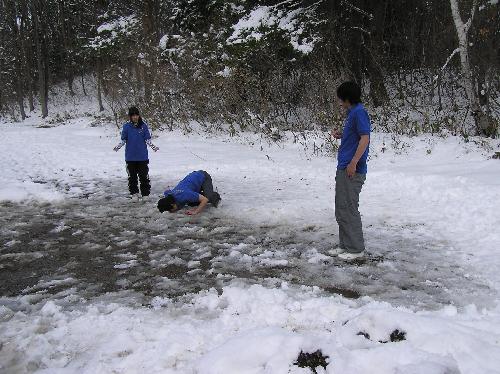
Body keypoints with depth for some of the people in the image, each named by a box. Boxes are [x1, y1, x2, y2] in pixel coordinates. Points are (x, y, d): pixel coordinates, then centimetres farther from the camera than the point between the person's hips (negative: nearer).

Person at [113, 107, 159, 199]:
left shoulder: (143, 125, -1)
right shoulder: (126, 126, 0)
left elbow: (147, 139, 3)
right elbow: (123, 139, 4)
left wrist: (152, 146, -13)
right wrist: (118, 146, -12)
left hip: (142, 156, -1)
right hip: (130, 156, 1)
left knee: (144, 176, 1)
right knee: (132, 176, 10)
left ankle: (146, 194, 10)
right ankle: (134, 193, 22)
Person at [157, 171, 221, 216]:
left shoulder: (185, 195, -41)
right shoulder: (169, 194, -18)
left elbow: (205, 200, -38)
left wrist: (195, 212, -42)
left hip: (204, 177, -7)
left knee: (208, 197, -28)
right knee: (191, 203, -1)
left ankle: (215, 196, 6)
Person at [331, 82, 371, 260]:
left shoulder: (359, 112, -12)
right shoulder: (351, 113, 18)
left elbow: (365, 138, -19)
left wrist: (353, 162, -22)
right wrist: (340, 135, 11)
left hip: (353, 170, -10)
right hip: (343, 169, 10)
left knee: (349, 209, -4)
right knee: (340, 210, 14)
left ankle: (356, 248, 6)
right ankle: (345, 245, 23)